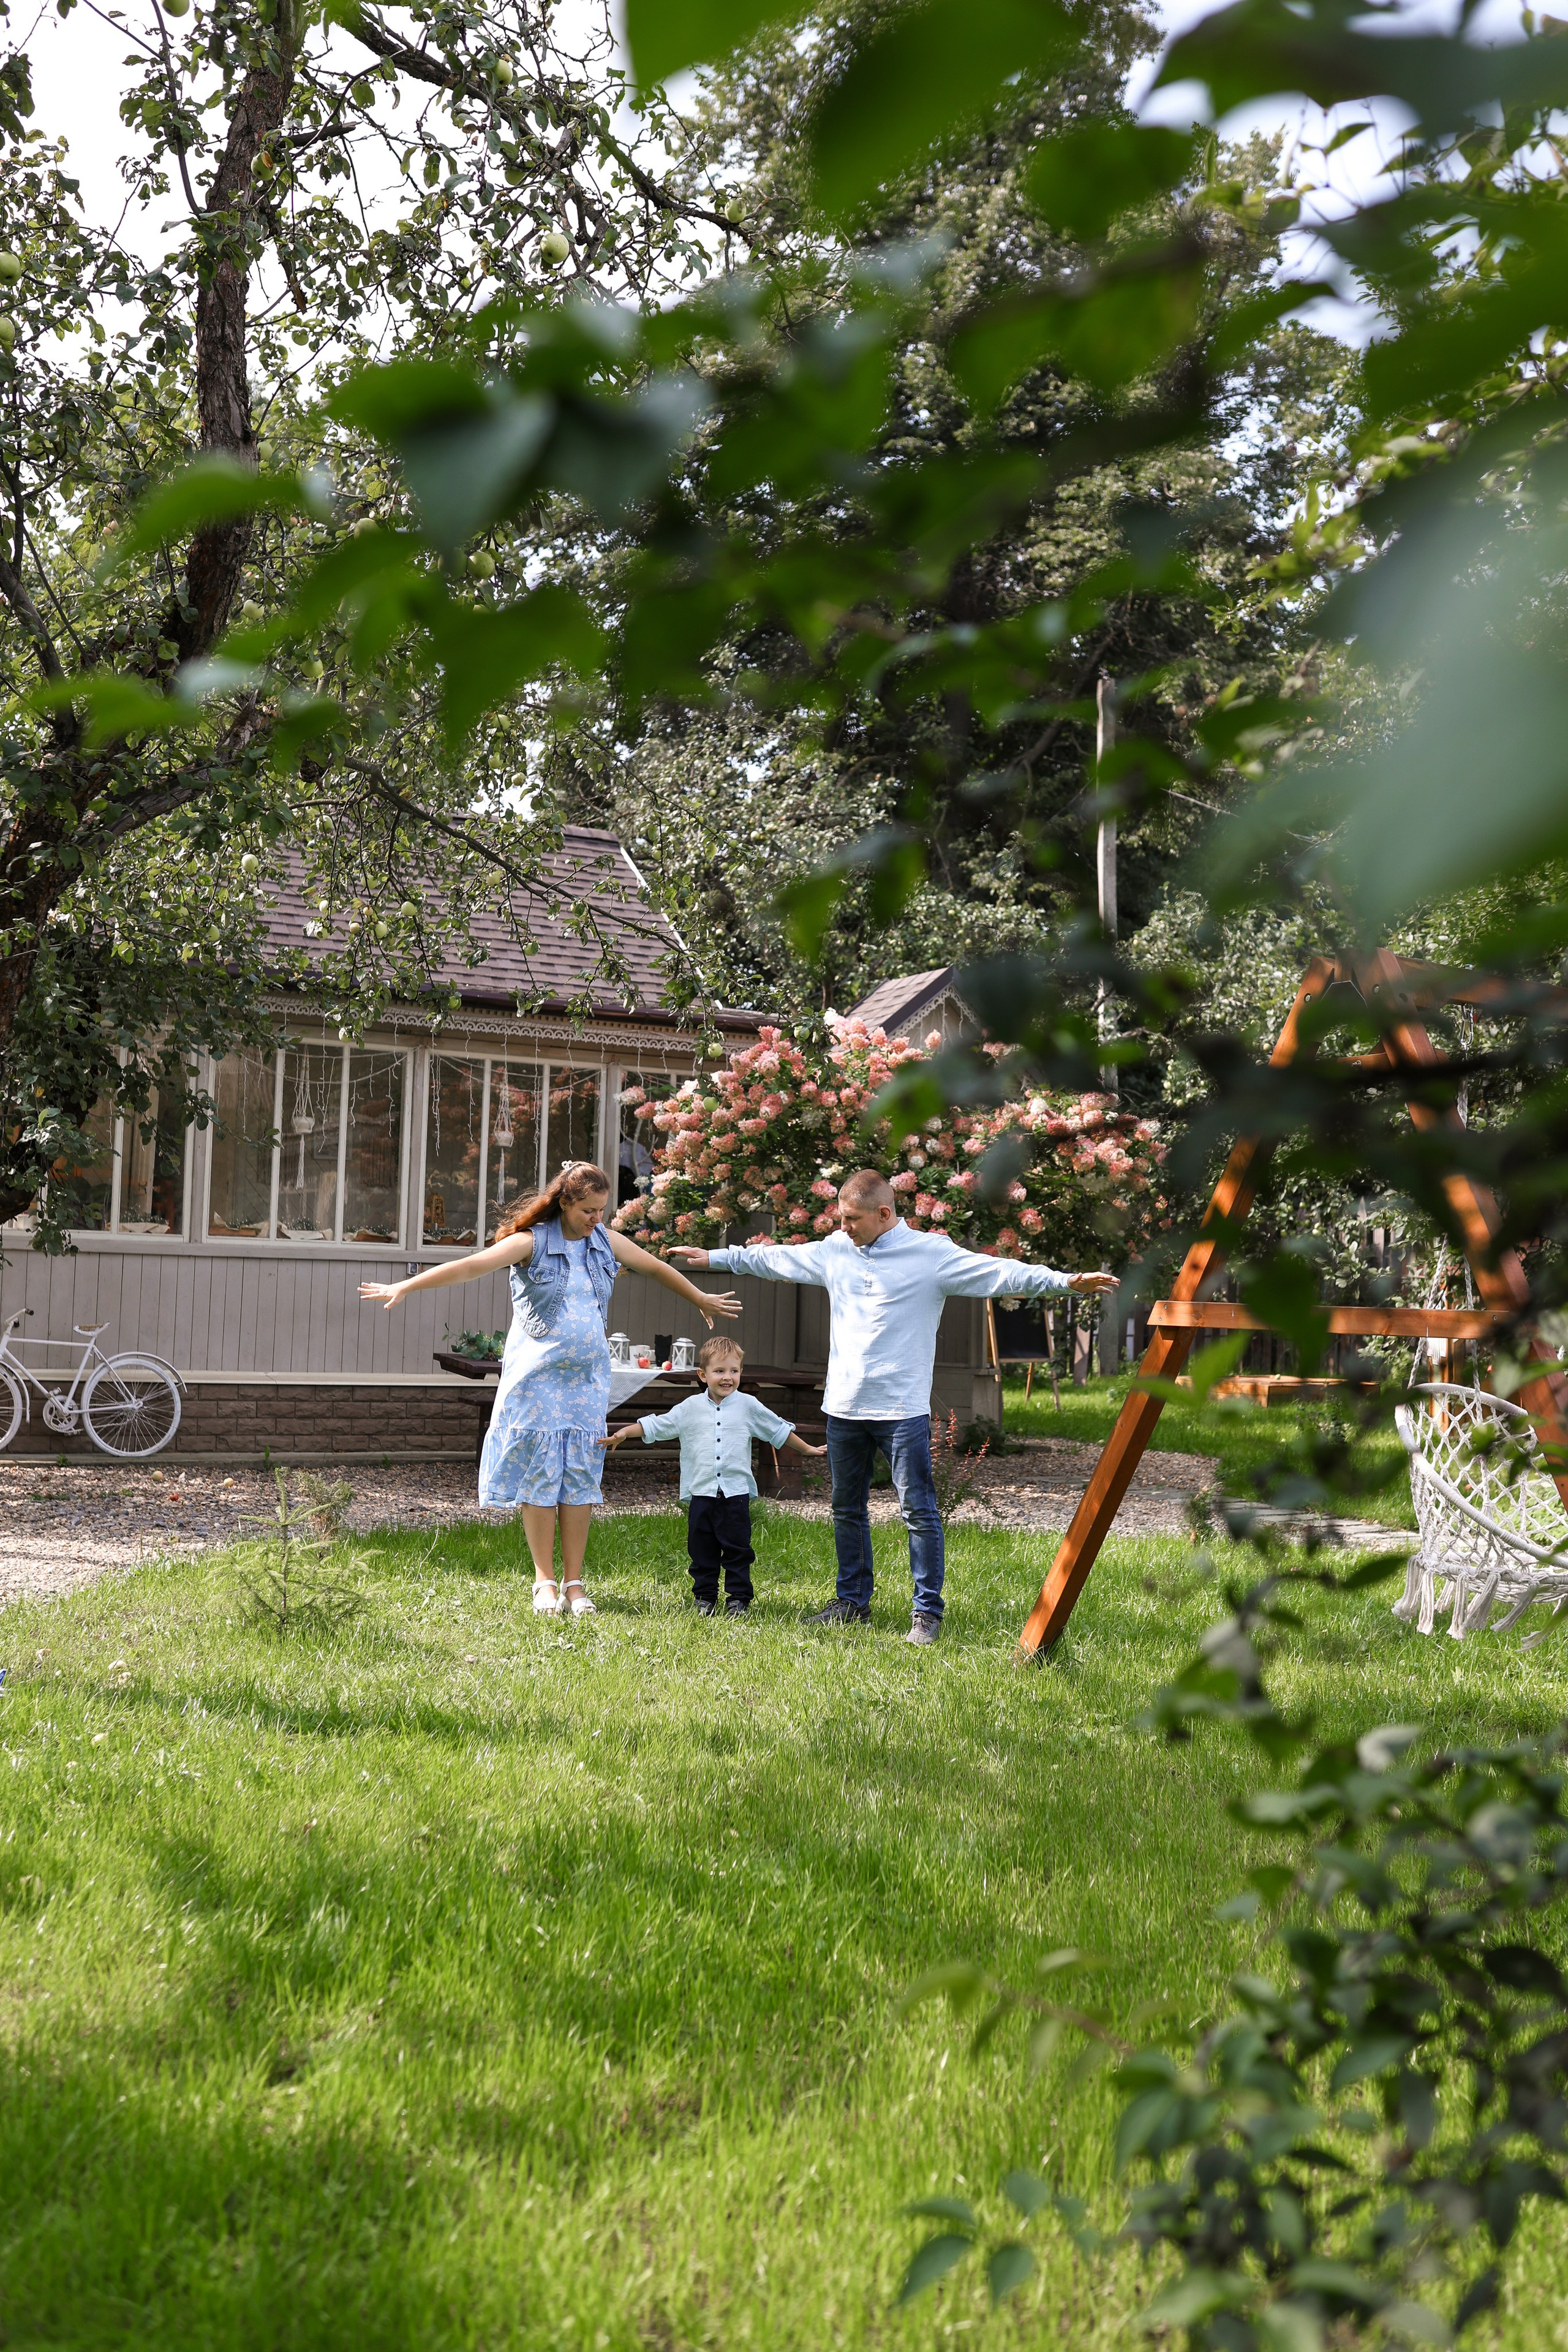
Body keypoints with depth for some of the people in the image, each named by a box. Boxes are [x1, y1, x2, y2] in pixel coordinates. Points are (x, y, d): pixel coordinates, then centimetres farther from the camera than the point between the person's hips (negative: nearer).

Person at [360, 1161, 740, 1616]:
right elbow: (470, 1266, -18)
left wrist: (703, 1299, 35)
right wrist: (404, 1287, -26)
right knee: (538, 1474, -2)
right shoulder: (531, 1243, -9)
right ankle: (545, 1580, 8)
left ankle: (574, 1582, 9)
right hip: (536, 1378, -4)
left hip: (587, 1378, 4)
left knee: (581, 1476, 2)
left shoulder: (607, 1243, 7)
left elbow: (658, 1269, 22)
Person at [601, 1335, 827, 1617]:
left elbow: (779, 1430, 15)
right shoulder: (690, 1408, 5)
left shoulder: (749, 1406, 4)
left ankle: (738, 1598, 12)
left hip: (736, 1493, -1)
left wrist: (808, 1449, 19)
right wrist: (624, 1433, 0)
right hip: (701, 1493, 1)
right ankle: (705, 1597, 19)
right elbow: (656, 1425, 8)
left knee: (738, 1549, 2)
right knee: (702, 1550, 7)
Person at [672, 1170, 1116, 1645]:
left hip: (902, 1410, -5)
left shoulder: (932, 1254, -8)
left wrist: (1066, 1281, -25)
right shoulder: (833, 1250, 8)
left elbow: (1001, 1273, -14)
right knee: (847, 1509, 15)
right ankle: (852, 1601, 29)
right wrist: (713, 1257, 26)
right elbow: (773, 1258, 21)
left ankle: (928, 1610, 2)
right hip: (843, 1406, 6)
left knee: (918, 1511, -7)